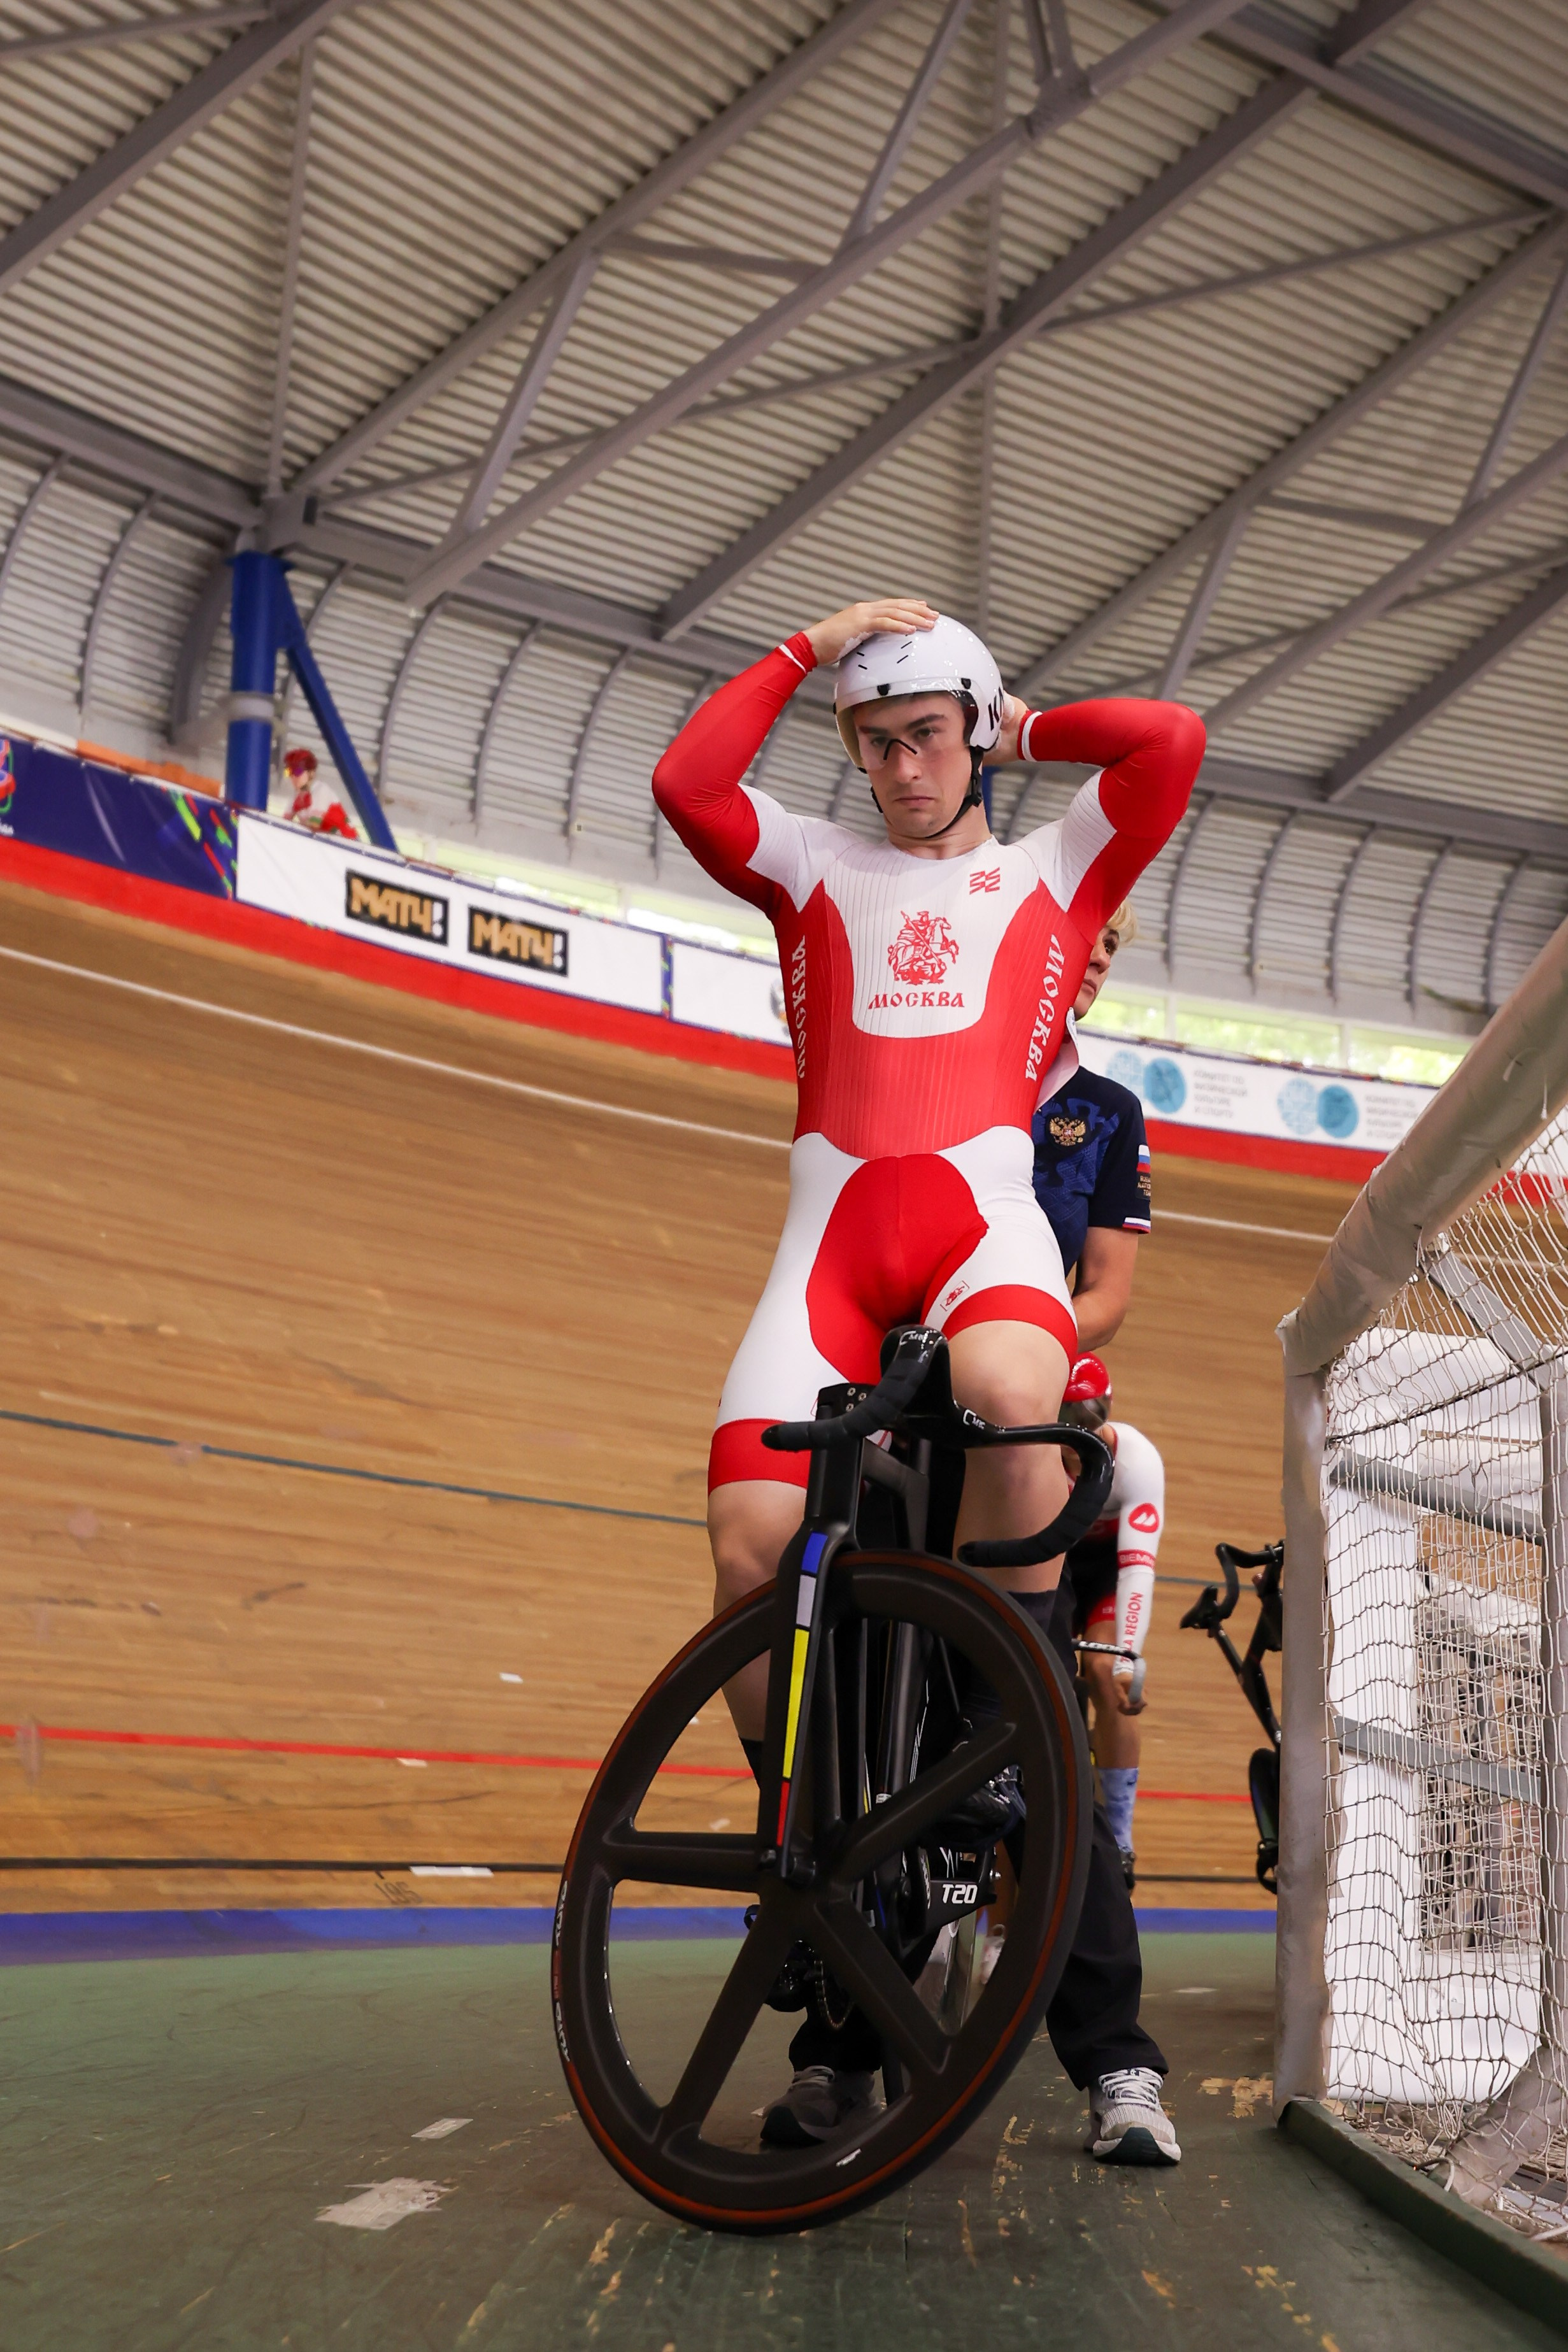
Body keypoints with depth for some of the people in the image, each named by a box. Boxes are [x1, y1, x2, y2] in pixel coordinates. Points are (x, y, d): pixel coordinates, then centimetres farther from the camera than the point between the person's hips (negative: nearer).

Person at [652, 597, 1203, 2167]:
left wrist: (1030, 730, 21)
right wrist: (808, 650, 13)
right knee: (750, 1543, -18)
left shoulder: (1051, 872, 23)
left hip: (981, 1200, -2)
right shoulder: (816, 873, 25)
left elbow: (1174, 740, 7)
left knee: (1008, 1393, -38)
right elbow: (683, 783, 7)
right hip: (834, 1224, 2)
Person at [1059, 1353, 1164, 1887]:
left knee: (1105, 1673, -20)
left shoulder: (1137, 1459, -34)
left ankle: (1118, 1839, -10)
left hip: (1109, 1557, -1)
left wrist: (1128, 1658, -50)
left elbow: (1139, 1563, -40)